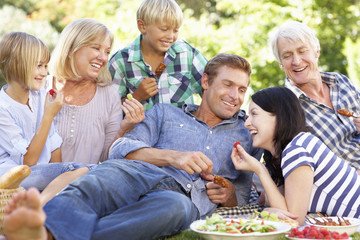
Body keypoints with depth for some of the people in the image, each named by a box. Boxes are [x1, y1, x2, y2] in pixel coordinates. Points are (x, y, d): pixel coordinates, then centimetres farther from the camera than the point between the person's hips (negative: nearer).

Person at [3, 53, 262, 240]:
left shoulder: (246, 136, 33)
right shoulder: (165, 113, 28)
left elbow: (246, 192, 34)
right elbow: (120, 148, 12)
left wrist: (229, 193, 8)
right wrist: (173, 156, -4)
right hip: (139, 175, 1)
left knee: (177, 207, -42)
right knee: (99, 181, -38)